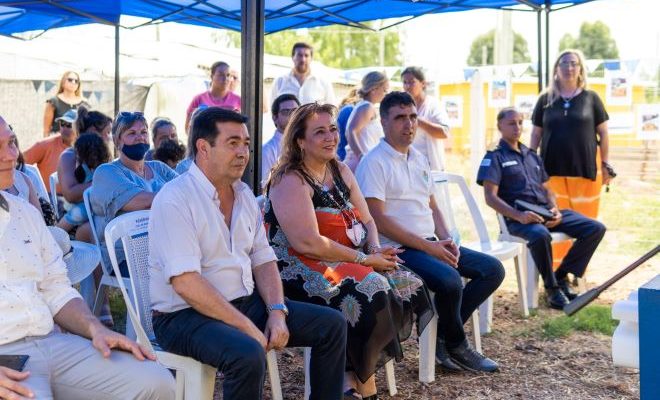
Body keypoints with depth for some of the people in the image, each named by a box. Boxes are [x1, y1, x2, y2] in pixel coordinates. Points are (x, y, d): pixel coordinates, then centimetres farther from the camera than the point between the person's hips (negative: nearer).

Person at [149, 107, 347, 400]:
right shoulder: (174, 200, -16)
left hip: (246, 302, 8)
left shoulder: (244, 194, 10)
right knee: (248, 354, -35)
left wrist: (277, 311, -8)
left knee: (332, 325, 2)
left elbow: (263, 260, 11)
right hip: (186, 314, -8)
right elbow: (185, 283, -24)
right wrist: (249, 328, -23)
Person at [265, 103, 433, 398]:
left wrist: (376, 249, -9)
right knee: (370, 292, -29)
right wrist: (364, 259, -16)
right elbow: (308, 244, -22)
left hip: (348, 263, 9)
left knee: (407, 285, -10)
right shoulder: (290, 182, -13)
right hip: (302, 269, -8)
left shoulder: (341, 172, 13)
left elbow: (367, 221, 14)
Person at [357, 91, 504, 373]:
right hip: (398, 249, -9)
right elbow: (379, 219, -18)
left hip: (431, 244, 9)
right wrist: (428, 246, -18)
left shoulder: (419, 159, 17)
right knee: (450, 280, -31)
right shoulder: (374, 163, -10)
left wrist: (446, 241, 1)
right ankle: (456, 347, -3)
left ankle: (442, 335, 2)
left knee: (493, 269, 0)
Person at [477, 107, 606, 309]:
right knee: (540, 235, -40)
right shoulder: (495, 157, 3)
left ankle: (561, 275, 3)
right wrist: (518, 215, -23)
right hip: (519, 218, -7)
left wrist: (555, 210, 2)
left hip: (546, 212, 7)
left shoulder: (532, 156, 25)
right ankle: (551, 287, -16)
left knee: (596, 228, -8)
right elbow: (491, 197, -8)